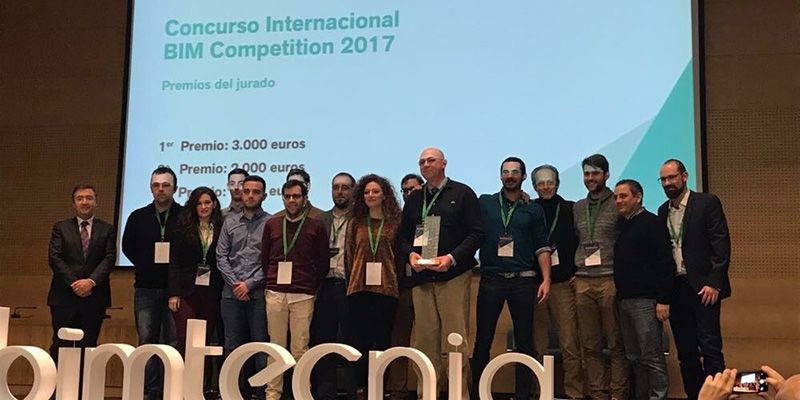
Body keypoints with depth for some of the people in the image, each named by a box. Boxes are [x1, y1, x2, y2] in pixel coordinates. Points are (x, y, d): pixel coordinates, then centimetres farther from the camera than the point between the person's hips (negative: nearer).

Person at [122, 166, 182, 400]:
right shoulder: (138, 217, 8)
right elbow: (128, 248, 18)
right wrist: (147, 266, 9)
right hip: (146, 290, 2)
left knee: (174, 343, 1)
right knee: (147, 342, 2)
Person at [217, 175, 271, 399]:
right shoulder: (230, 222, 12)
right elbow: (221, 256, 8)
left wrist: (250, 284, -11)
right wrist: (234, 283, -5)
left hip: (258, 292, -4)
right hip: (232, 293, 4)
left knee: (260, 344, -2)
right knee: (232, 345, 8)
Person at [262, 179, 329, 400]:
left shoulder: (316, 226, 5)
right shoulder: (272, 225, 11)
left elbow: (323, 262, 8)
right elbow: (264, 258, 18)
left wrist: (313, 288, 6)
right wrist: (271, 282, 12)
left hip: (303, 296, -2)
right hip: (275, 294, 2)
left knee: (300, 348, -3)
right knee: (276, 347, 4)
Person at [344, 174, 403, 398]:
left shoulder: (395, 223, 5)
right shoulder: (355, 223, 10)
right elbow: (349, 256, 12)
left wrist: (396, 284, -1)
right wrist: (351, 282, 7)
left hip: (387, 289, -1)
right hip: (359, 288, 1)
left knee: (383, 341, 2)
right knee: (362, 340, 3)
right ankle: (361, 389, 10)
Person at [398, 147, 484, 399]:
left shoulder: (462, 194, 5)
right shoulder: (414, 199, 19)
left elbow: (476, 233, -1)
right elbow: (403, 237, 19)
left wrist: (452, 258, -13)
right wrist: (410, 254, -3)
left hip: (454, 274, -4)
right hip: (421, 276, 4)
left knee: (456, 337, -7)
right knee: (425, 338, 3)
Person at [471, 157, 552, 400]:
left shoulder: (533, 210, 10)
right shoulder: (485, 203, 9)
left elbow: (542, 248, 7)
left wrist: (546, 280, -1)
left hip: (523, 280, 1)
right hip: (491, 279, -1)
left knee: (524, 342, 4)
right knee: (483, 341, 1)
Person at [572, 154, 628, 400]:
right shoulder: (578, 208, 17)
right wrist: (574, 271, 13)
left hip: (610, 280, -5)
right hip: (583, 282, 5)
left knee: (616, 344, -2)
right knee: (590, 345, 5)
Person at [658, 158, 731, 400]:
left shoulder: (707, 203, -3)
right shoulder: (663, 211, 14)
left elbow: (721, 245, -8)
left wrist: (714, 283, -15)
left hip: (702, 287, -5)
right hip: (675, 288, 6)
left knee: (709, 346, -8)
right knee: (685, 351, 9)